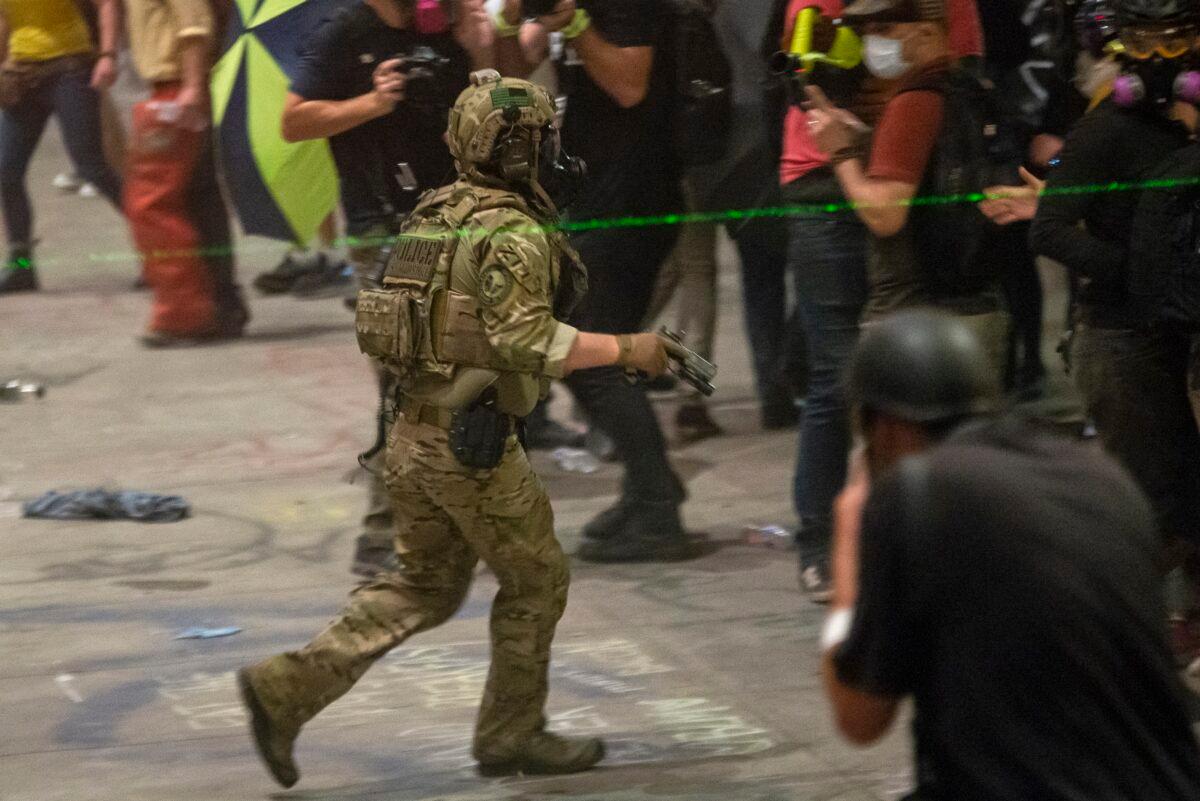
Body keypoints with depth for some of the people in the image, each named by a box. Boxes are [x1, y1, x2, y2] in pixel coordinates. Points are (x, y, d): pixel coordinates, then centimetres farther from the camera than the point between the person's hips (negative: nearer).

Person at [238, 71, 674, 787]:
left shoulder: (437, 214, 12)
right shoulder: (514, 233, -17)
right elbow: (526, 341, -26)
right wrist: (624, 350, -17)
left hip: (414, 431, 9)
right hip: (472, 441, -9)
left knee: (424, 587, 16)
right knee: (536, 580, 10)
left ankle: (288, 687, 7)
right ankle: (512, 734, 20)